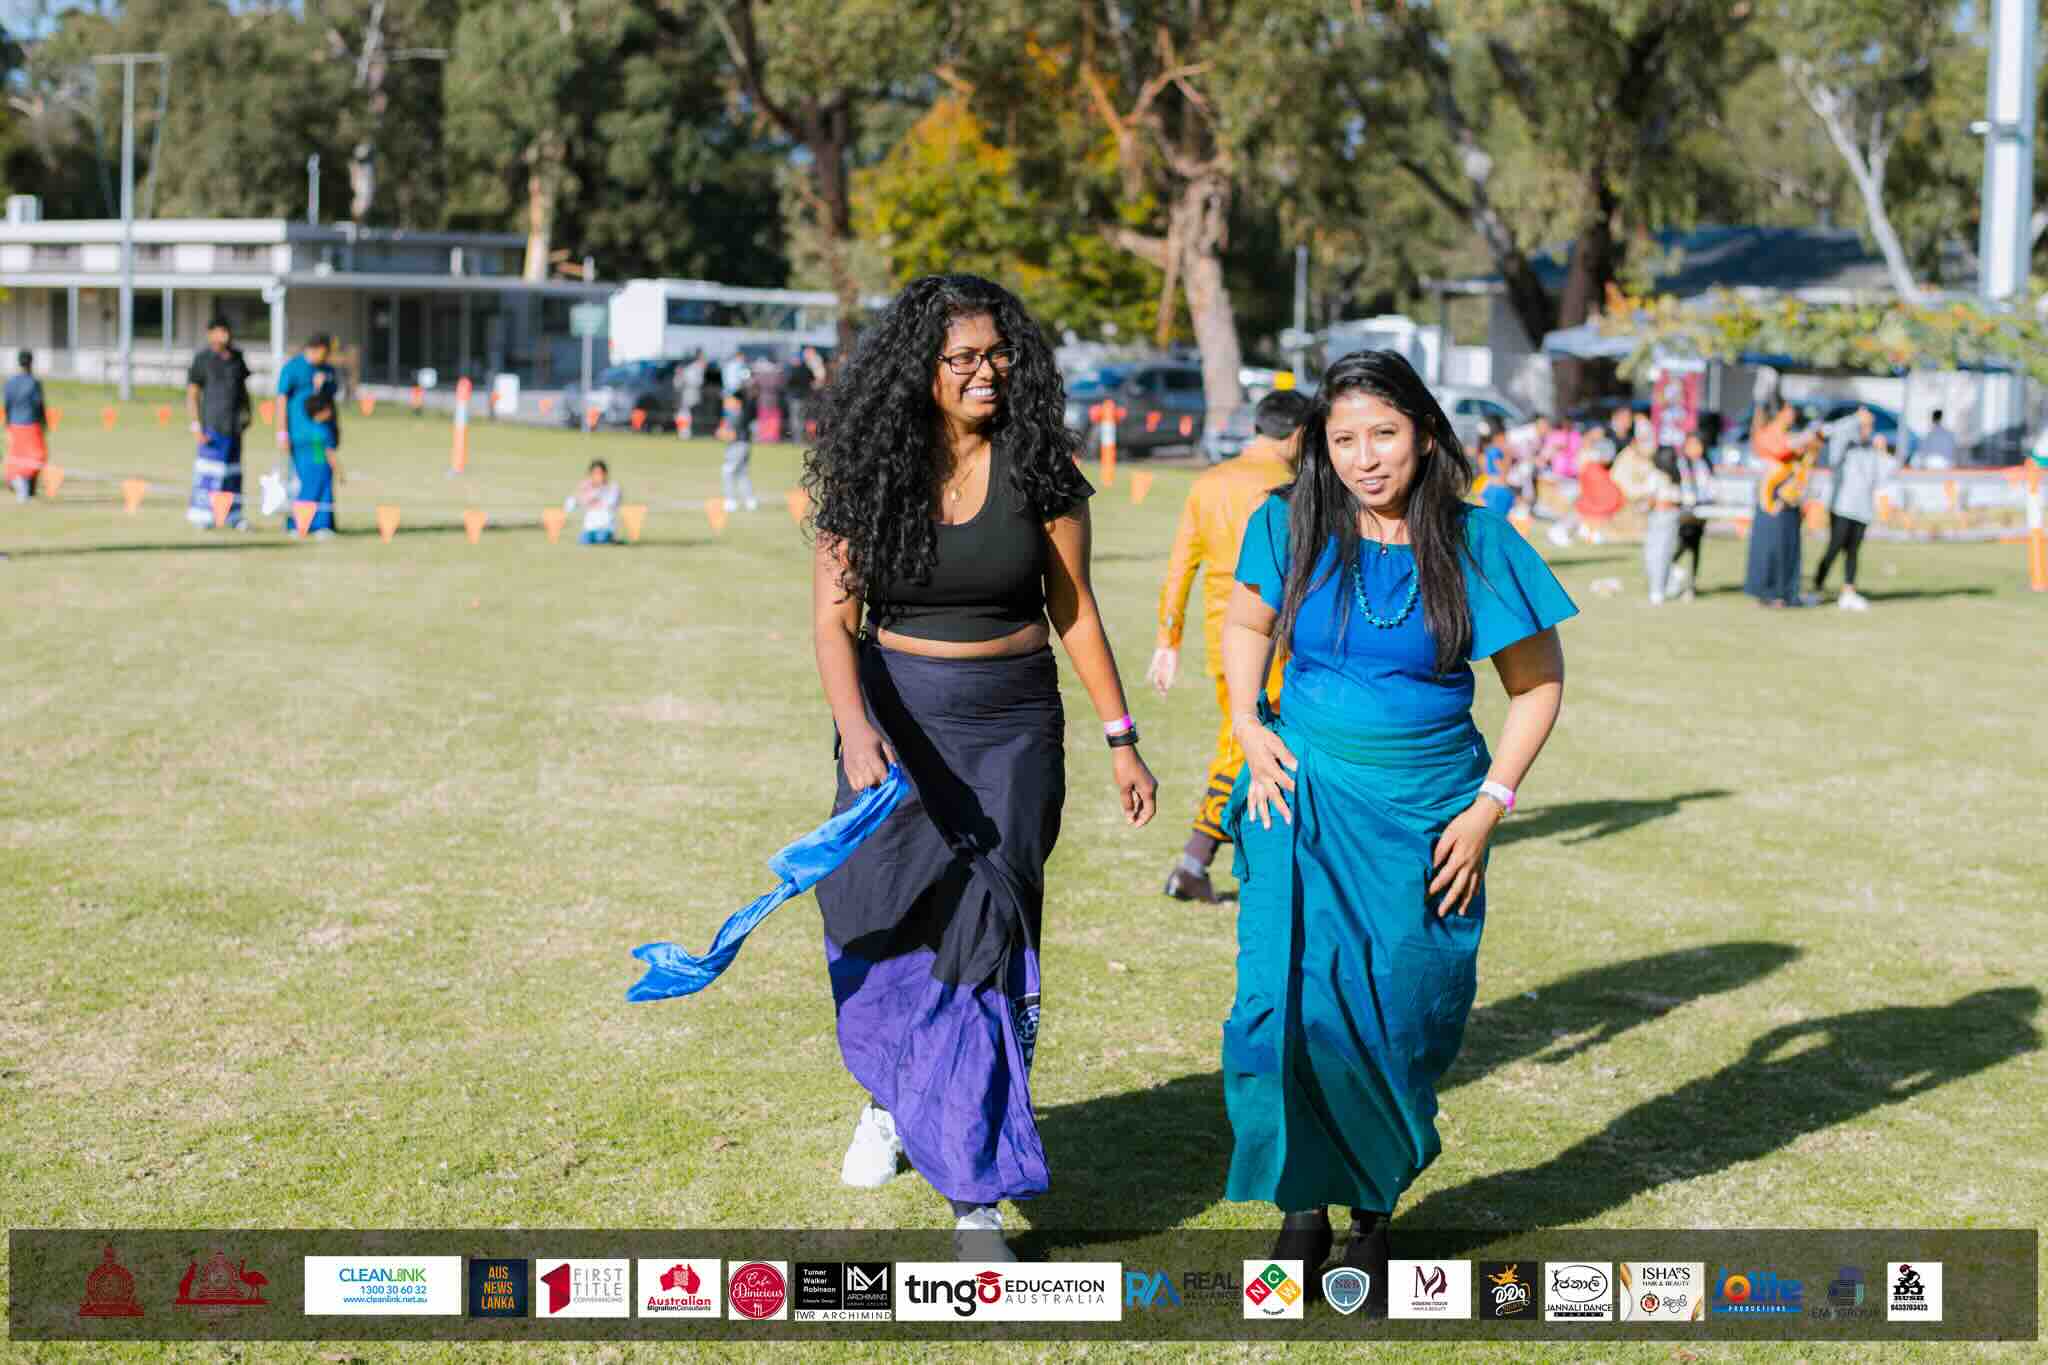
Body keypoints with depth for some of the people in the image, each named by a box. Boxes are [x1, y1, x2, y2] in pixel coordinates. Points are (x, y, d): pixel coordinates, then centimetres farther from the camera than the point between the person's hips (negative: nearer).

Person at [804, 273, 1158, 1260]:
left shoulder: (1038, 467, -3)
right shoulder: (867, 472, -4)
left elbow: (1073, 611, 4)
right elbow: (834, 618, -8)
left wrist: (1120, 740, 5)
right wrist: (855, 727, -25)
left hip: (1012, 729, -1)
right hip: (897, 720, 1)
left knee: (986, 937, -7)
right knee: (878, 921, 7)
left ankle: (977, 1192, -1)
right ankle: (894, 1095, 41)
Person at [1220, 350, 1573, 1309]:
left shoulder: (1475, 544, -6)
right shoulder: (1293, 528, -1)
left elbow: (1537, 683, 2)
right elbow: (1246, 625, 17)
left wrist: (1490, 807, -5)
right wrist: (1247, 724, 1)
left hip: (1426, 815, -1)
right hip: (1305, 799, 1)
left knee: (1400, 1028, 2)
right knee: (1292, 1005, -10)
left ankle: (1375, 1212, 24)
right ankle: (1305, 1205, 9)